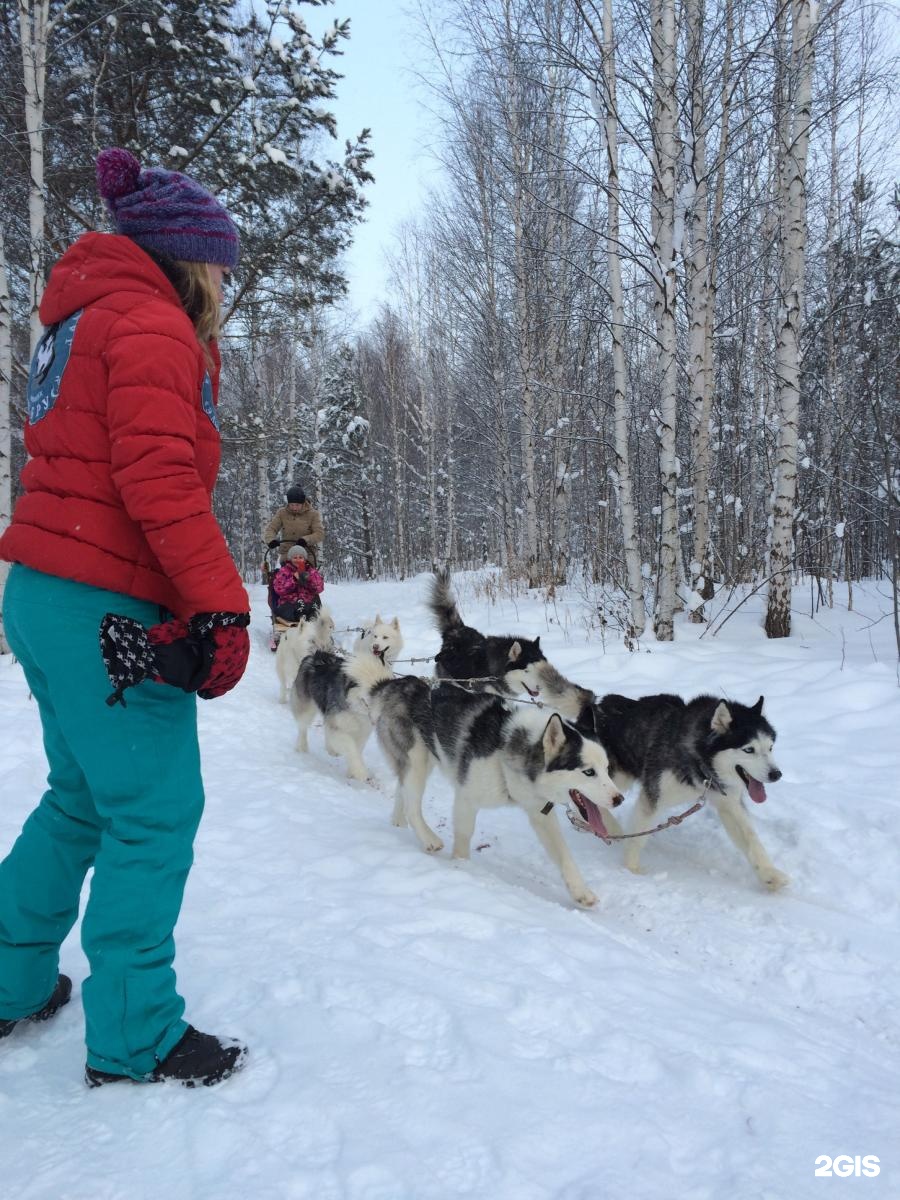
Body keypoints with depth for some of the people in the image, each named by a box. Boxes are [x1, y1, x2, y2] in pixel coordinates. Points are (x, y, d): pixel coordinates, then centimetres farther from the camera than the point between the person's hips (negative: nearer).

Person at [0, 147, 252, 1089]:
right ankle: (134, 1042, 14)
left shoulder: (85, 317, 21)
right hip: (111, 607, -10)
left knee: (84, 797, 22)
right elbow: (161, 479, -21)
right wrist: (221, 602, -21)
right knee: (154, 813, 0)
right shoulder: (151, 323, -9)